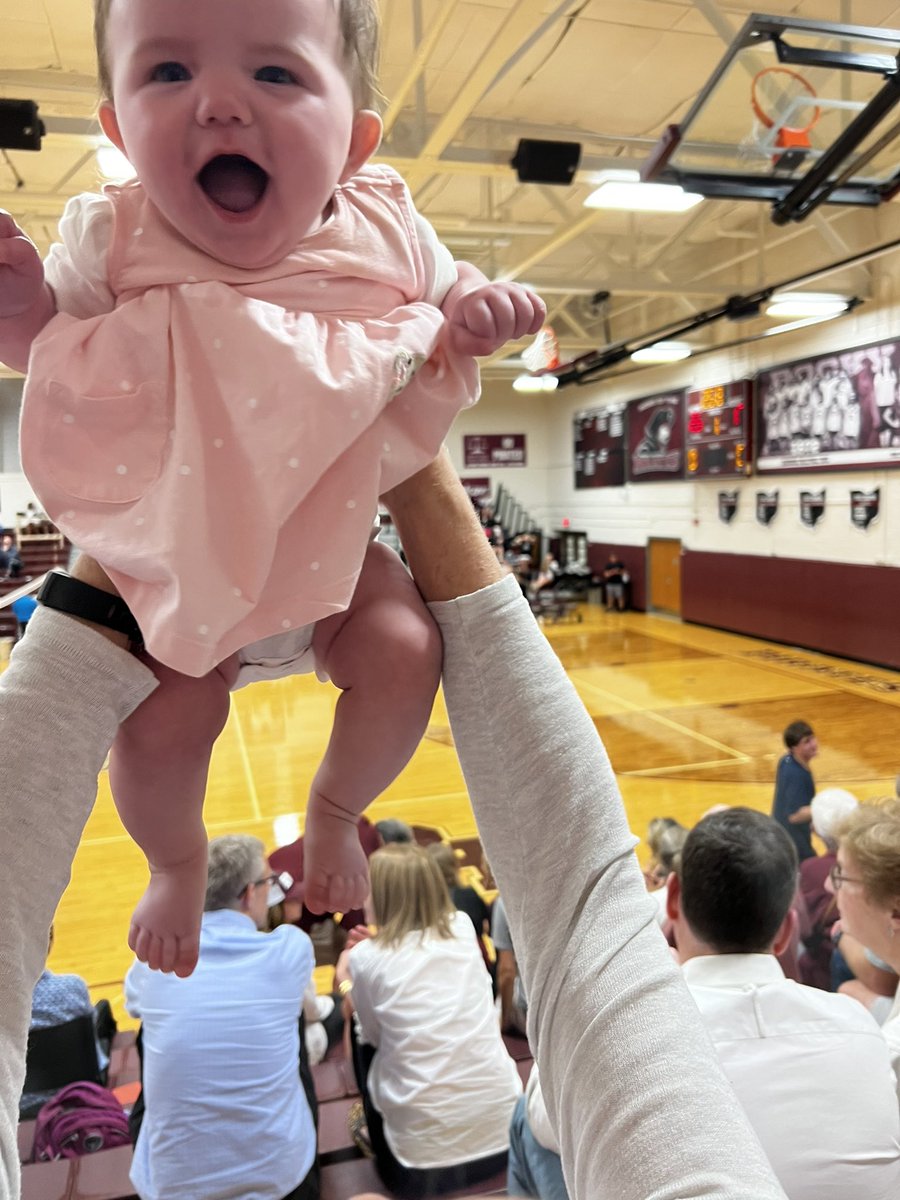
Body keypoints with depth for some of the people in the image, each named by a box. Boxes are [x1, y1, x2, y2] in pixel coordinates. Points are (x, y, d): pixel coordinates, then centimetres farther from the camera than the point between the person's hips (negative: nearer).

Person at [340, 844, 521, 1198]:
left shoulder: (367, 957, -8)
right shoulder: (462, 927, 1)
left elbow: (372, 1035, 8)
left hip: (425, 1151, -3)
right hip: (501, 1127, 4)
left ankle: (383, 1150, 28)